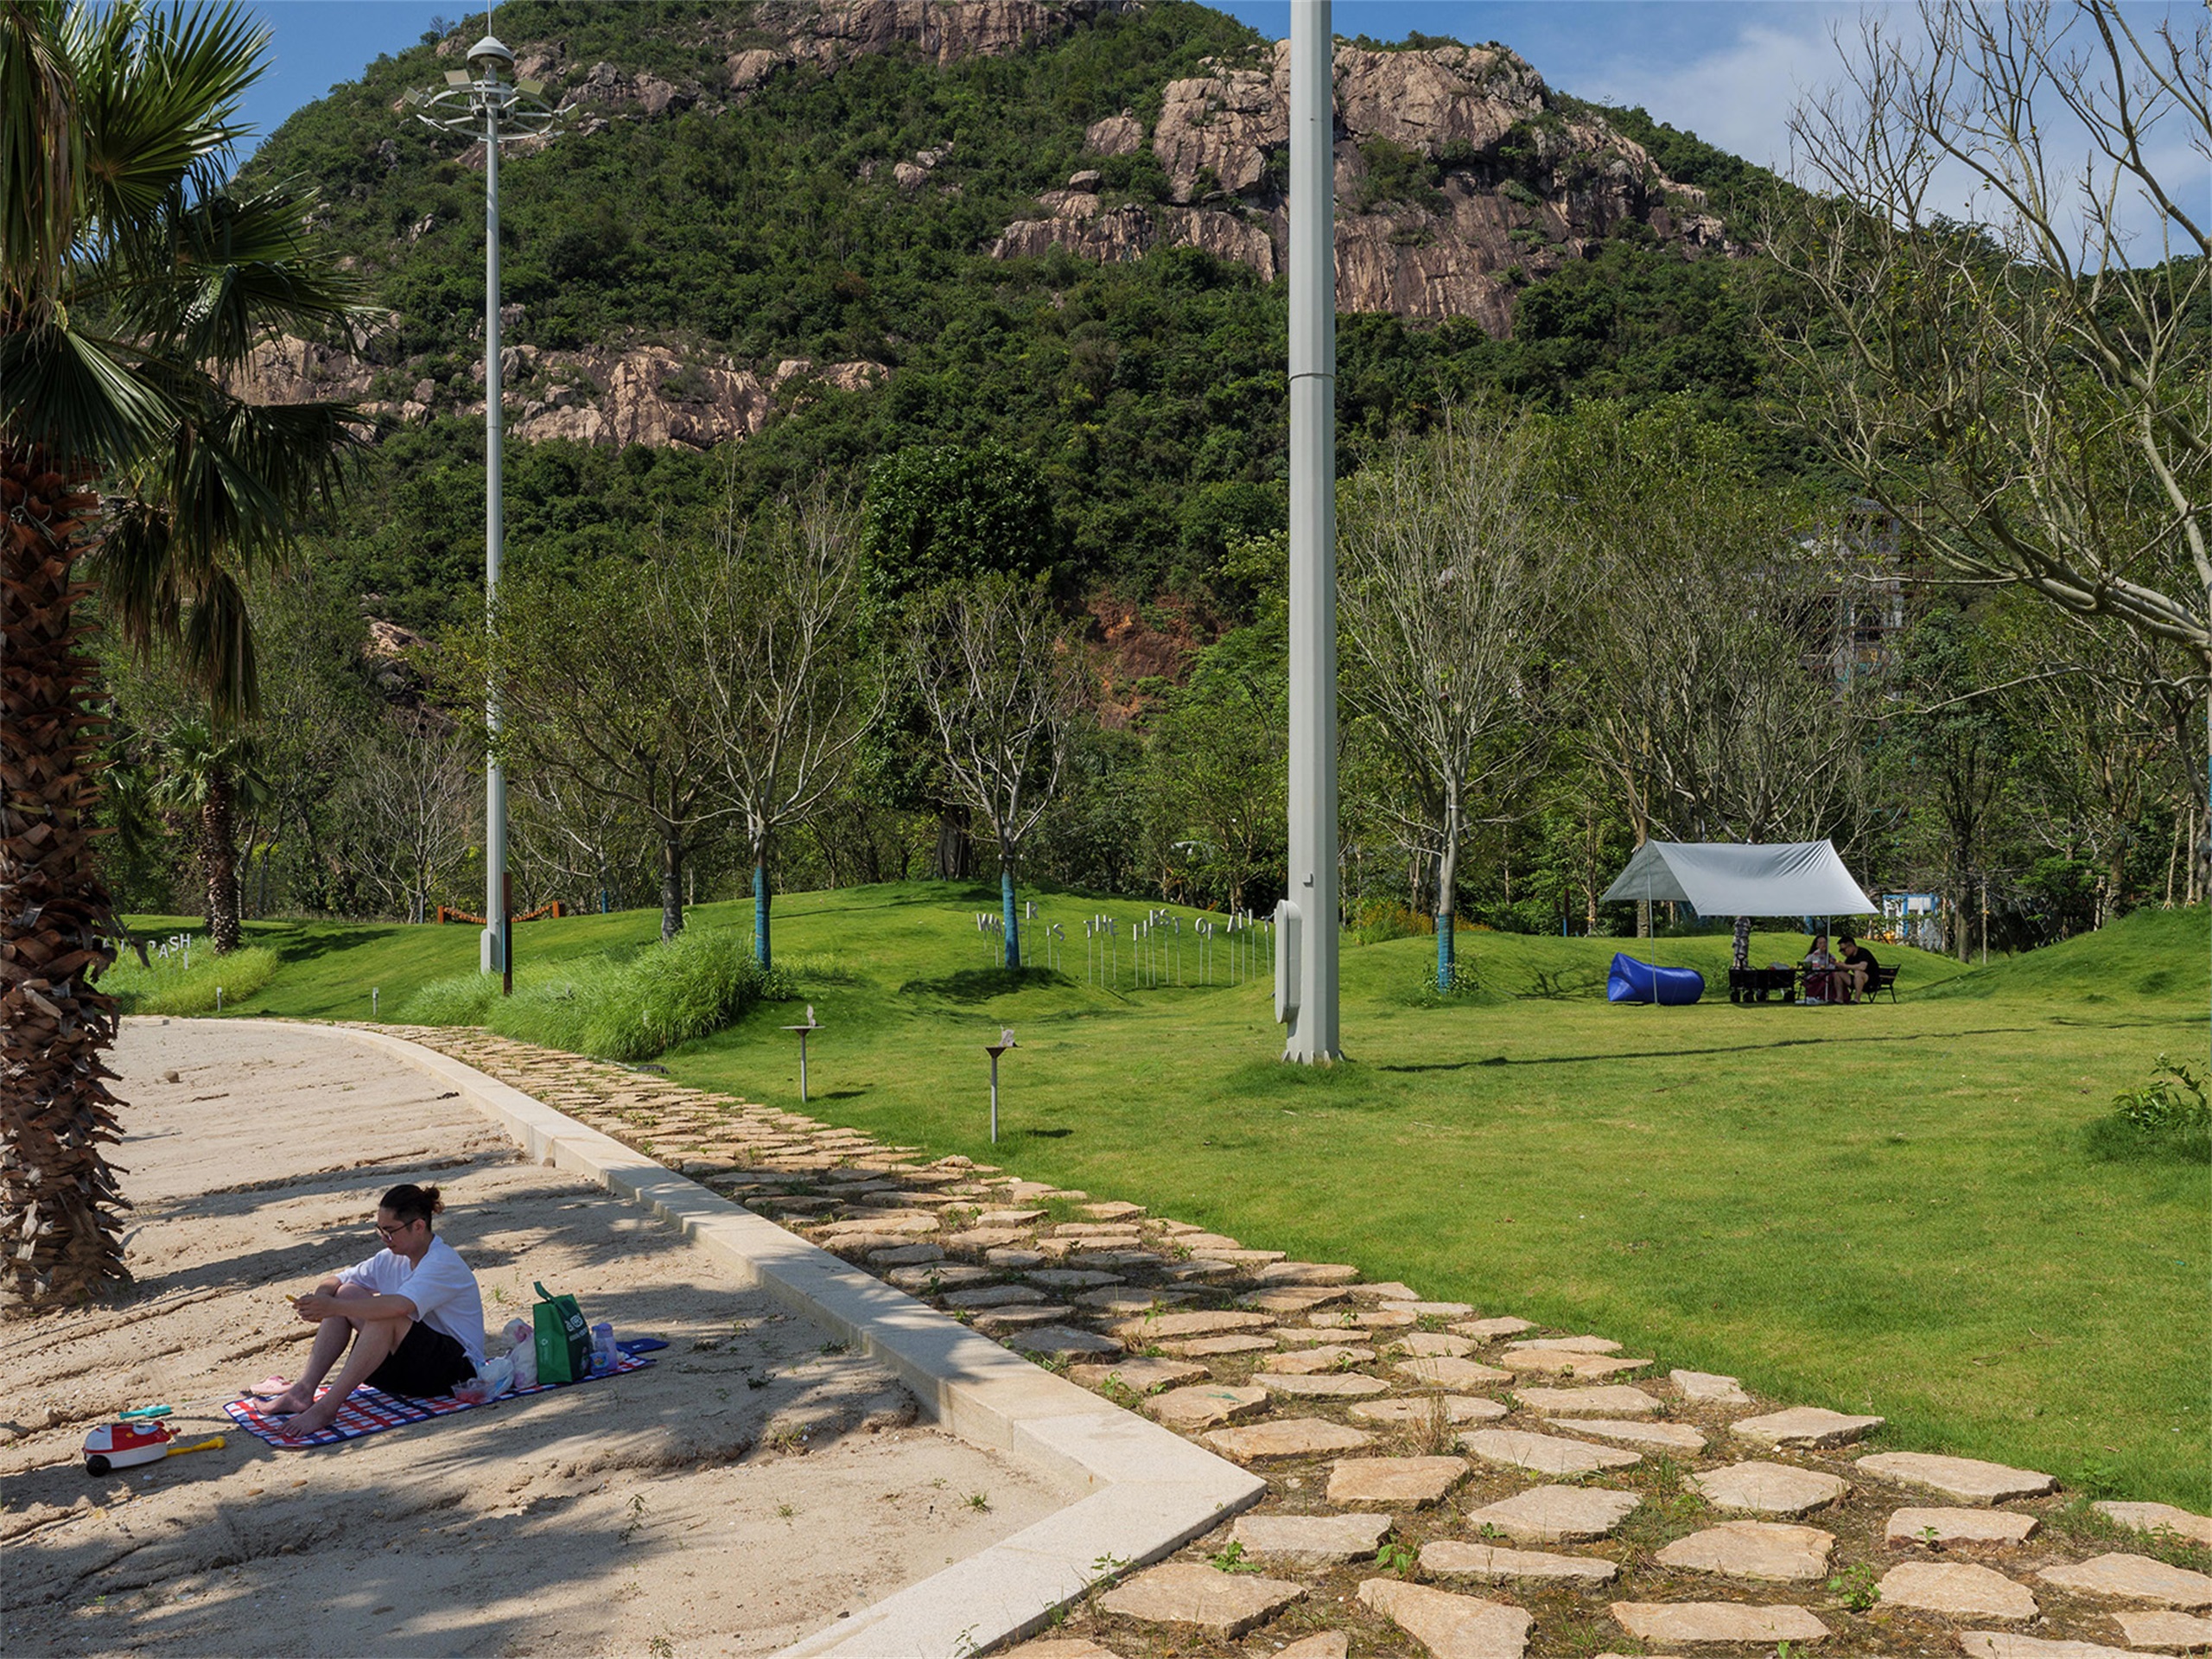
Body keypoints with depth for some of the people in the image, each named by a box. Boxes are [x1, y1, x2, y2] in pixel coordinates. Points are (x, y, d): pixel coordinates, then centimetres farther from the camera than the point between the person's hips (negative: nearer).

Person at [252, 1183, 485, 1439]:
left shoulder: (444, 1263, -19)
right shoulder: (391, 1259, 8)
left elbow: (401, 1306, -35)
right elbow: (339, 1280, 9)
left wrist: (333, 1307, -34)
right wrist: (319, 1296, -16)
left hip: (457, 1366, -9)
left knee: (384, 1315, -33)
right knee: (347, 1293, -4)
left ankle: (327, 1407, -31)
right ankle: (304, 1390, -13)